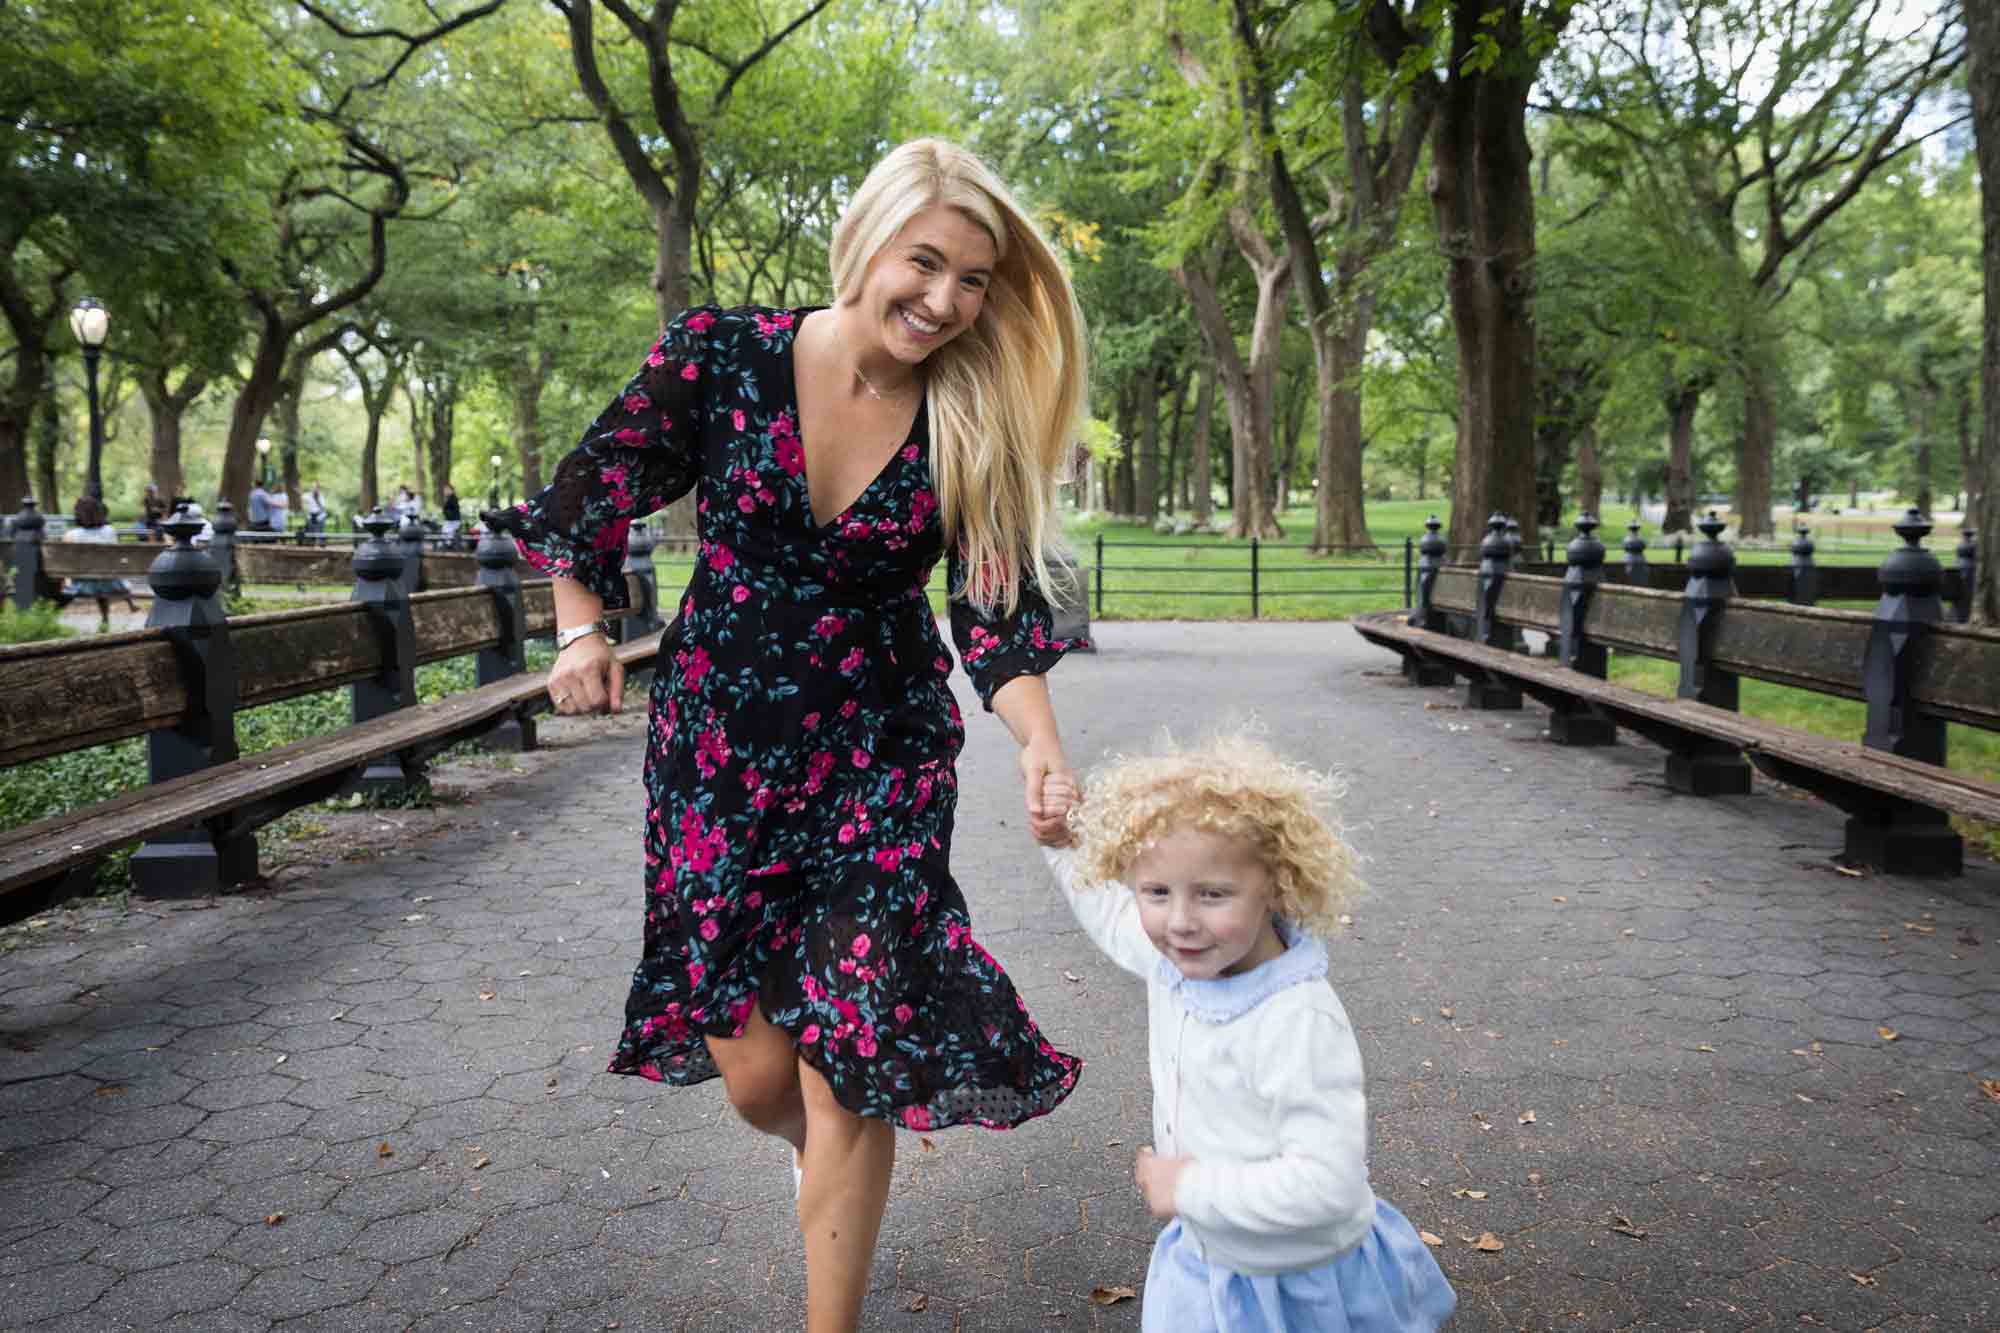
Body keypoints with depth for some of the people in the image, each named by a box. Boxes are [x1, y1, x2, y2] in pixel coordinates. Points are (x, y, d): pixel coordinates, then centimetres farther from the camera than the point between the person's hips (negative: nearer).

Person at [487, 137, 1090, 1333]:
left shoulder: (973, 425, -7)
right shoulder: (725, 356, -10)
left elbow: (999, 605, -9)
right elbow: (600, 487, 3)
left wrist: (1041, 744, -24)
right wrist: (584, 629, -3)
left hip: (881, 763, 0)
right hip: (717, 745, 0)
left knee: (842, 1075, -1)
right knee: (754, 1072, 4)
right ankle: (830, 1159, 42)